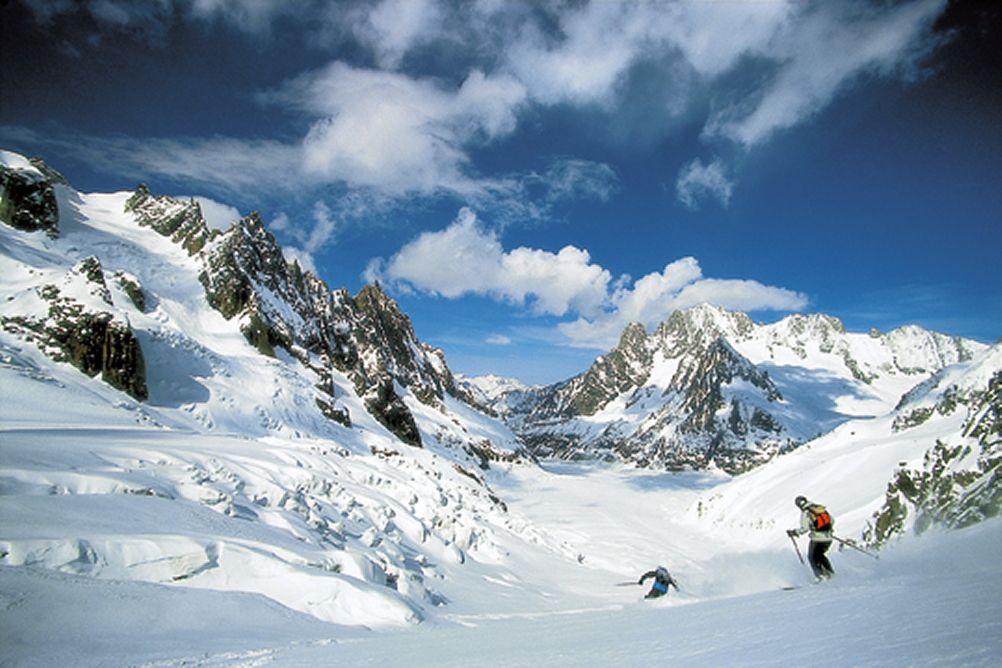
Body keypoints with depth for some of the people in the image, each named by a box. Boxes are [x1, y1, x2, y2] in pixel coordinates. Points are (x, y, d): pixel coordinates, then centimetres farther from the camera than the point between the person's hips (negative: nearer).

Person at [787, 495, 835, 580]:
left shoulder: (805, 513, -11)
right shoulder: (821, 508, 7)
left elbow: (804, 529, -16)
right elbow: (832, 521, 13)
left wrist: (794, 532, -2)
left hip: (817, 539, -6)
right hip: (828, 538, 6)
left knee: (812, 557, 16)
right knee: (820, 555, 29)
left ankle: (821, 575, 7)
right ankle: (830, 571, 27)